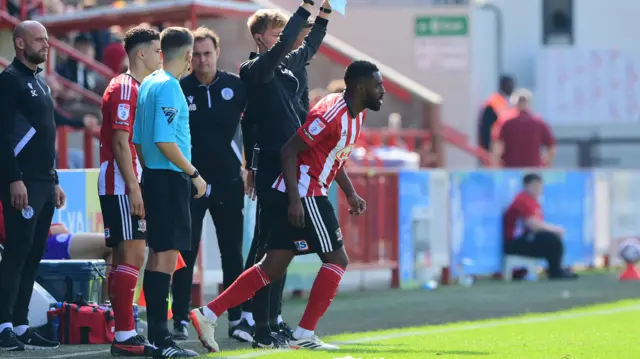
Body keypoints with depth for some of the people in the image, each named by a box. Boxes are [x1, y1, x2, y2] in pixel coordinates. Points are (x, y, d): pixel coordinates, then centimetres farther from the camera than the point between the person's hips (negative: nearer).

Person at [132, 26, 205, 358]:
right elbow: (165, 140, -22)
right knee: (167, 254, -10)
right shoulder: (168, 87, -14)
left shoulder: (148, 84, 13)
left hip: (153, 176, 10)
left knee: (157, 253, 13)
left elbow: (138, 139, 17)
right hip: (170, 178, -10)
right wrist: (193, 174, -15)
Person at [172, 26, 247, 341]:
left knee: (232, 252, 6)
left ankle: (237, 319, 12)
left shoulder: (235, 86, 0)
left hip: (228, 180, 2)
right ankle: (180, 321, 2)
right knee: (185, 254, -1)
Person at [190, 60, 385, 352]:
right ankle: (304, 335, -1)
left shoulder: (355, 114, 12)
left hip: (302, 196, 10)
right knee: (336, 259, -4)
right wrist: (294, 199, -24)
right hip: (302, 195, -10)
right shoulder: (331, 113, -18)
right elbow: (289, 151, -20)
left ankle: (208, 315, 6)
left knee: (273, 267, 7)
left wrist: (350, 194, 18)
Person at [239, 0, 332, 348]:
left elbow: (309, 46, 35)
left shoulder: (287, 66, 15)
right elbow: (282, 47, -25)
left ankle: (271, 320, 17)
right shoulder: (255, 70, -9)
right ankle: (261, 328, -11)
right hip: (272, 166, -9)